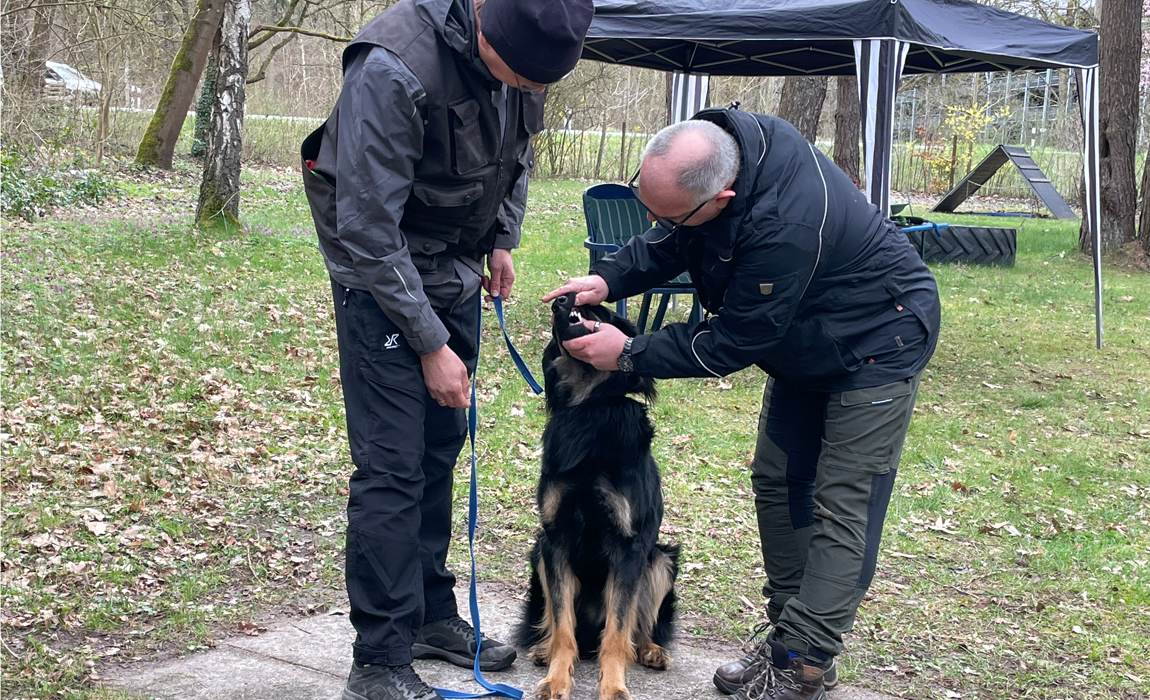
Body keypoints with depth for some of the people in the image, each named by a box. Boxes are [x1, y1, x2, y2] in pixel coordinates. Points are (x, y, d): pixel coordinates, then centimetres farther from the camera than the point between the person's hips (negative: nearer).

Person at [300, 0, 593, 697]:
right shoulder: (394, 69, -32)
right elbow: (368, 227, -26)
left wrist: (504, 238, 7)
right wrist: (430, 344, -21)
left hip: (457, 267, 7)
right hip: (383, 273, -7)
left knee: (442, 444, 13)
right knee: (392, 464, -8)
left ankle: (432, 615, 27)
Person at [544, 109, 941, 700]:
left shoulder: (787, 226, -41)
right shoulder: (713, 145, -16)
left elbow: (731, 345, -28)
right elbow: (668, 243, 2)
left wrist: (628, 355, -21)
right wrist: (608, 279, -16)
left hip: (875, 346, -9)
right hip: (805, 338, 9)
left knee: (841, 508, -8)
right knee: (777, 483, 10)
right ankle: (788, 633, 20)